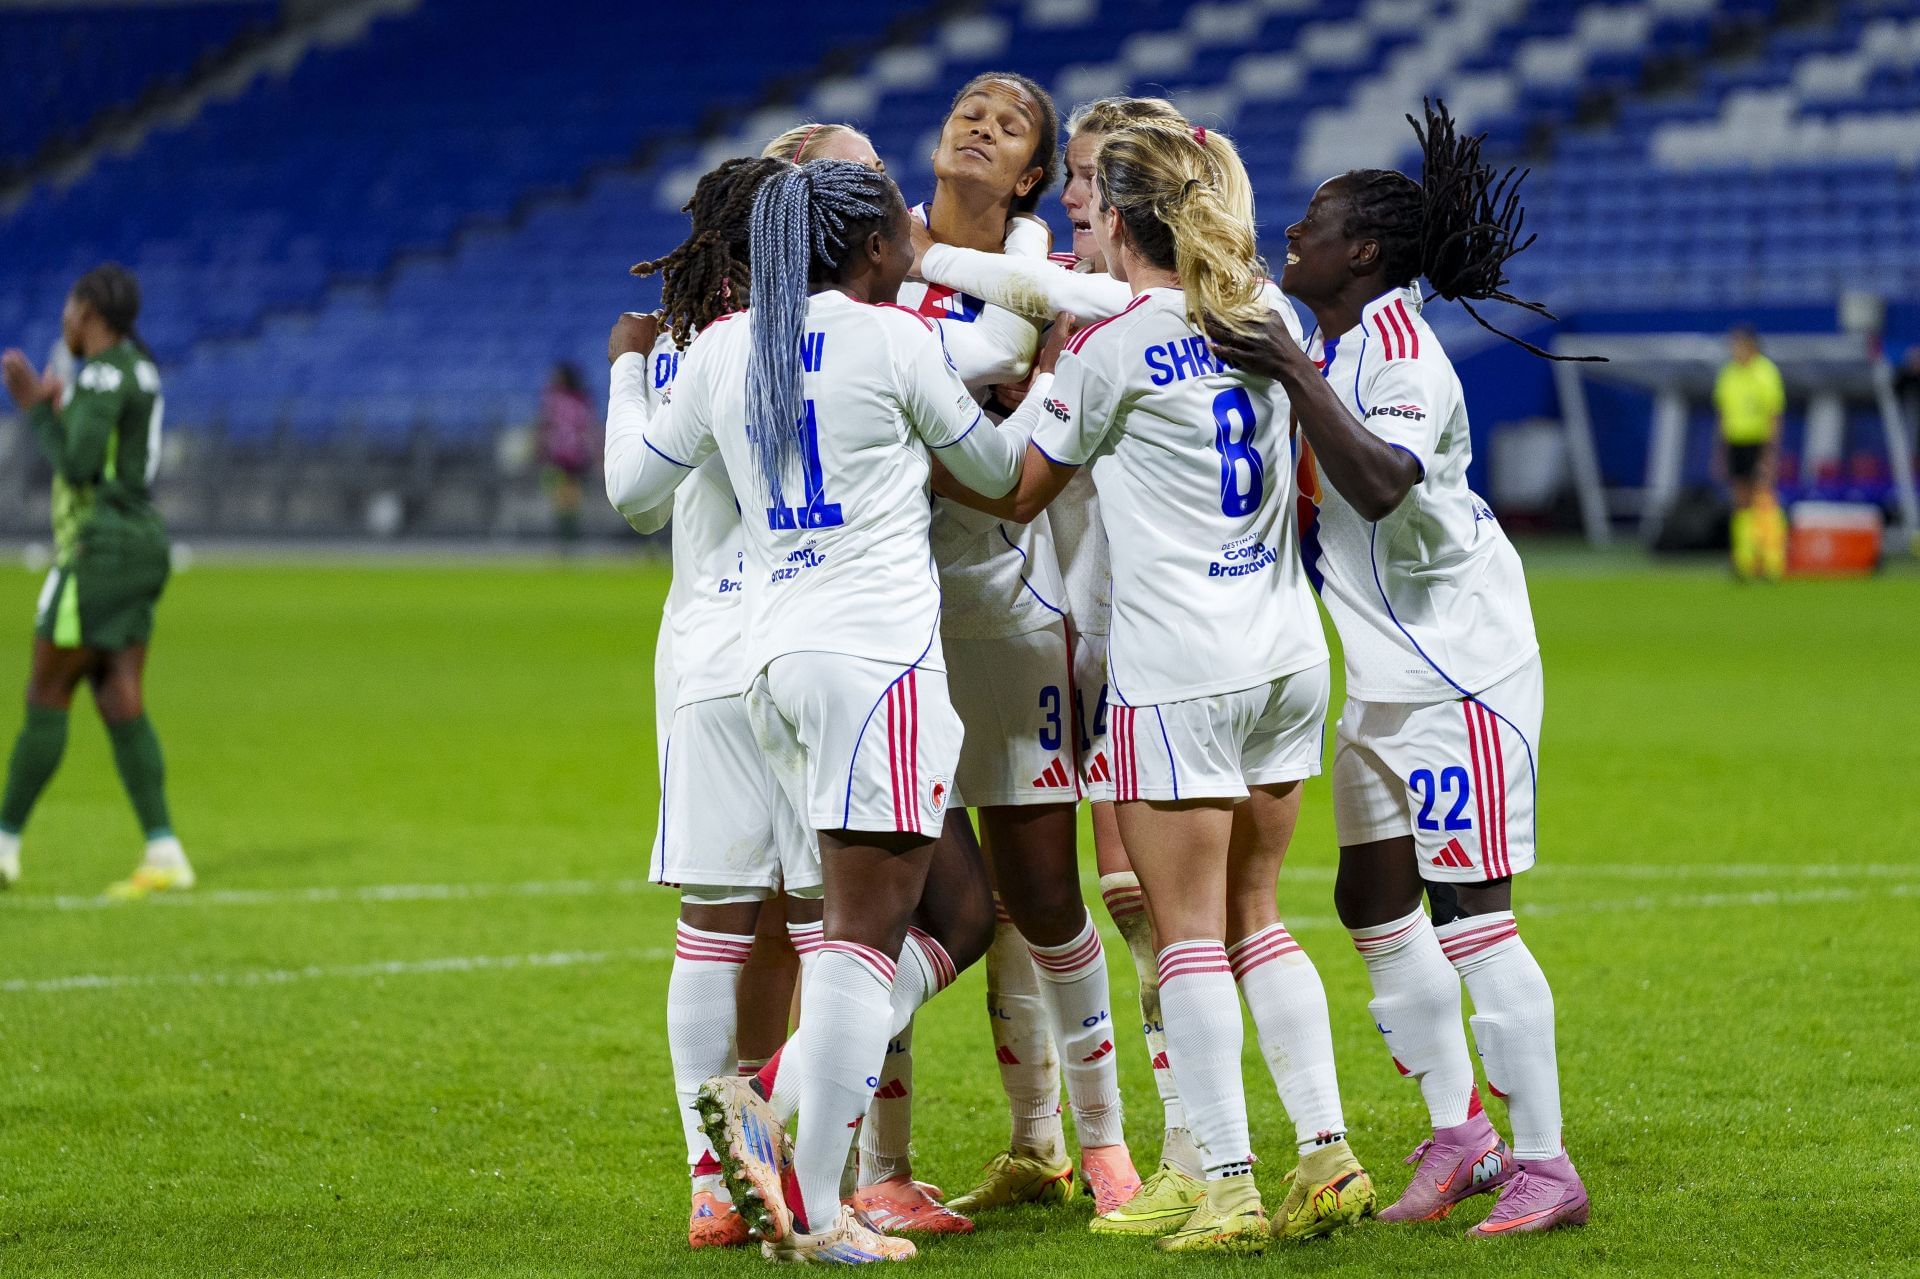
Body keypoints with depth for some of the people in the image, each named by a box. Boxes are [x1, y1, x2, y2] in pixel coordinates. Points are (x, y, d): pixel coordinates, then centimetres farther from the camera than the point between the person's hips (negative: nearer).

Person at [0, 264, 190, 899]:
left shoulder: (103, 372, -14)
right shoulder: (139, 368, 16)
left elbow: (78, 464, -20)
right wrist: (56, 407, 18)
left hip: (100, 550, -9)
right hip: (140, 542, 9)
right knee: (120, 703, 5)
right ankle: (163, 853, -2)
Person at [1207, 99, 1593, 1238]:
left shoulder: (1401, 357, -19)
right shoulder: (1330, 349, 11)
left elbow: (1379, 485, -37)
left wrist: (1295, 377, -36)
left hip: (1460, 669, -10)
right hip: (1384, 675, 10)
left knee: (1471, 912, -10)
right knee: (1375, 898, 12)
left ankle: (1546, 1165, -5)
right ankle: (1460, 1140, 22)